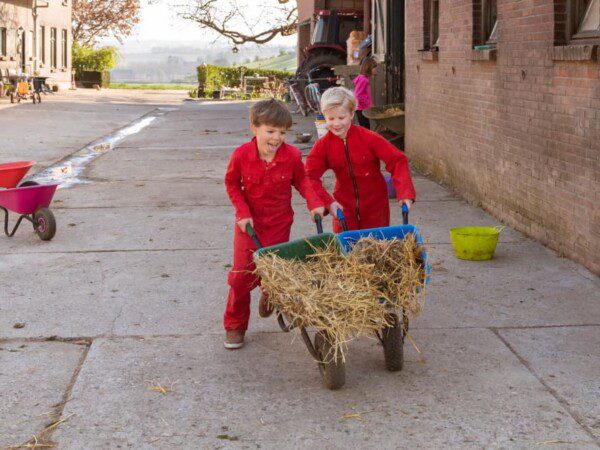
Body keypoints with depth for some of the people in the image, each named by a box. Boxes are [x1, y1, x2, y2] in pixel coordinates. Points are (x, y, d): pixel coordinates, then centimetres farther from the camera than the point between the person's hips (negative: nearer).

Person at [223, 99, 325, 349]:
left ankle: (270, 297, 41)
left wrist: (314, 203, -12)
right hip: (249, 223, 0)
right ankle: (235, 325, 16)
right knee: (242, 274, 1)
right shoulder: (241, 155, -16)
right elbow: (232, 183, -2)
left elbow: (301, 180, 3)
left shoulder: (292, 155, -14)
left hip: (279, 223, 1)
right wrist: (243, 212, -10)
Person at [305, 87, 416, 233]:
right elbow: (310, 177, -13)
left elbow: (397, 161, -16)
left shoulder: (368, 138, -15)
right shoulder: (323, 145, -9)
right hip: (344, 207, 1)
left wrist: (405, 193, -29)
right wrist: (328, 202, -26)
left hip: (375, 205, -1)